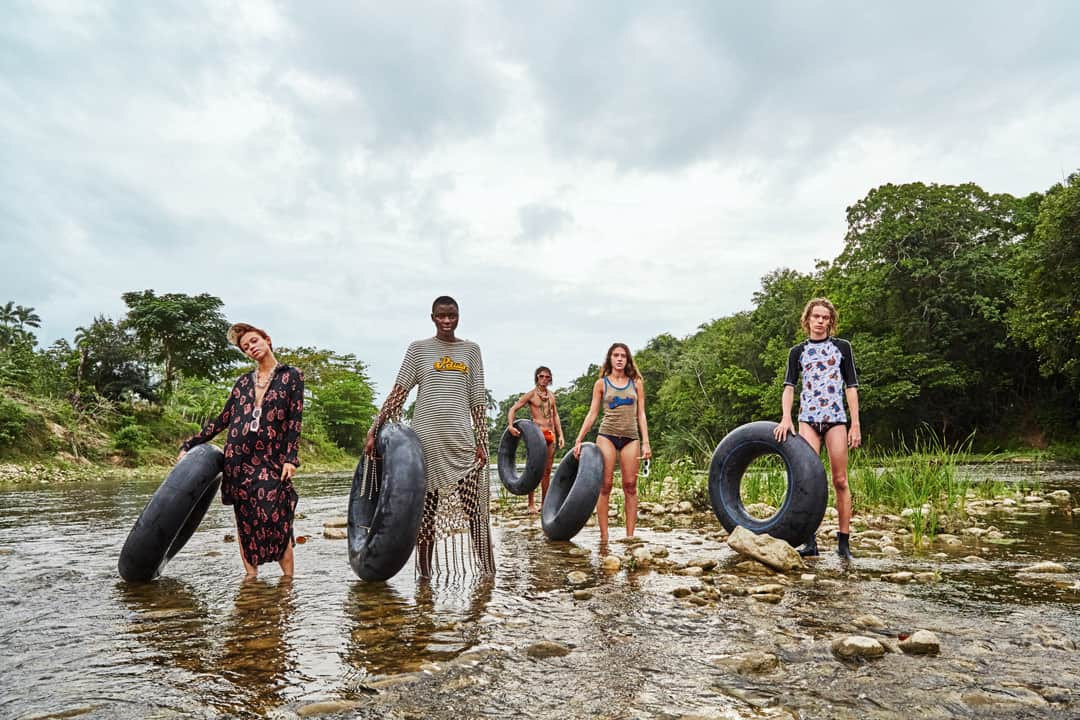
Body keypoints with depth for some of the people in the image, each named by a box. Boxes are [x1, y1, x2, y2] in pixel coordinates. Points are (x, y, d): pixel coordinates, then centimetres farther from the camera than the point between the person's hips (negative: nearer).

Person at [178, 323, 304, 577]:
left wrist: (291, 458, -10)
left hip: (272, 460, -4)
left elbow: (295, 420, -2)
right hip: (237, 459, 5)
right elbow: (223, 420, 17)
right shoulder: (243, 381, 15)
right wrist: (190, 445, 14)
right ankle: (251, 577, 15)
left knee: (276, 521, -11)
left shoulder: (291, 376, 4)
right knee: (244, 522, 6)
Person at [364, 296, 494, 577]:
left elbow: (478, 400, 8)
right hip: (426, 438, -1)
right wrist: (374, 431, -5)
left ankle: (489, 573, 5)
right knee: (425, 509, 6)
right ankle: (424, 574, 18)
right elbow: (398, 393, 1)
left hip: (461, 439, 1)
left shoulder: (471, 350, 9)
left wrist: (481, 442, 4)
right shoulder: (418, 348, 5)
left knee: (476, 508, -3)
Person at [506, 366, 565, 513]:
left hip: (550, 434, 6)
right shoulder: (531, 394, -2)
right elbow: (513, 409, -5)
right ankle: (531, 504, -3)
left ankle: (544, 503, 15)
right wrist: (510, 425, -21)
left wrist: (560, 434, 14)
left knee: (547, 470, 8)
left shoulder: (551, 395, 15)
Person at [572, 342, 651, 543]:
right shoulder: (601, 383, 8)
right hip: (607, 435, -1)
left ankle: (630, 535, 3)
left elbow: (641, 414, 9)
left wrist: (646, 442, 1)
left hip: (631, 438, 1)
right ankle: (604, 536, 0)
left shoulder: (636, 383, 11)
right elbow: (592, 413, 6)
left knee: (630, 486, -2)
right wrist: (579, 440, -1)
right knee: (605, 485, -4)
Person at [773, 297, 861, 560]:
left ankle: (844, 542, 5)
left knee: (840, 481, -1)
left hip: (836, 418, -1)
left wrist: (855, 424, 0)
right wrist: (786, 418, -12)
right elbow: (789, 386, 4)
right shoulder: (798, 351, 12)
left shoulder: (842, 347, 10)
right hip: (808, 418, 1)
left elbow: (851, 387, 7)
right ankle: (810, 540, -2)